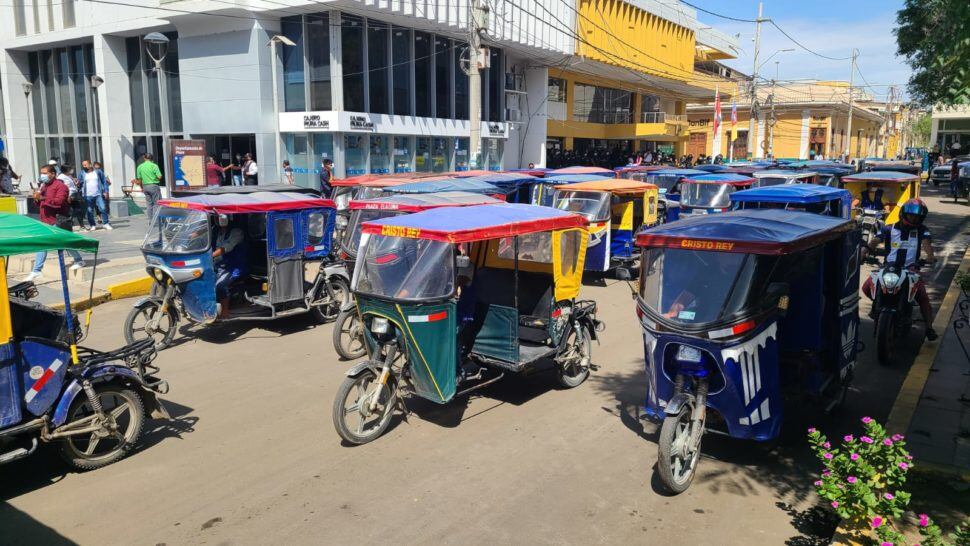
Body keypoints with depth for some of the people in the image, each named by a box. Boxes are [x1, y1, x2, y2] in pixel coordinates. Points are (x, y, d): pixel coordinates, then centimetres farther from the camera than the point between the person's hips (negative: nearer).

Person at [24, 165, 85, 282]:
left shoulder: (60, 185, -10)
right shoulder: (44, 186, 18)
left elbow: (59, 201, -24)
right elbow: (41, 204, 24)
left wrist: (43, 198, -28)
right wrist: (37, 199, 2)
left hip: (59, 221, -8)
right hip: (46, 222, 8)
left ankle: (79, 261, 24)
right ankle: (37, 270, 2)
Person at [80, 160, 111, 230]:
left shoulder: (98, 172, 6)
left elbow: (104, 181, 7)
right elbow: (80, 184, 8)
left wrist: (105, 191, 0)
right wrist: (82, 195, -5)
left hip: (98, 194, -1)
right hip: (88, 196, 1)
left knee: (103, 208, -9)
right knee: (90, 211, 3)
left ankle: (105, 223, 1)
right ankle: (92, 225, 13)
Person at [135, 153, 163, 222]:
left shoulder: (140, 167, 6)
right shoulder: (154, 166, -9)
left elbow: (139, 179, 9)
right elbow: (159, 177, -14)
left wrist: (142, 187, 21)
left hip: (145, 186, 5)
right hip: (154, 186, -5)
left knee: (149, 204, 11)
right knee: (156, 203, 0)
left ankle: (150, 220, 12)